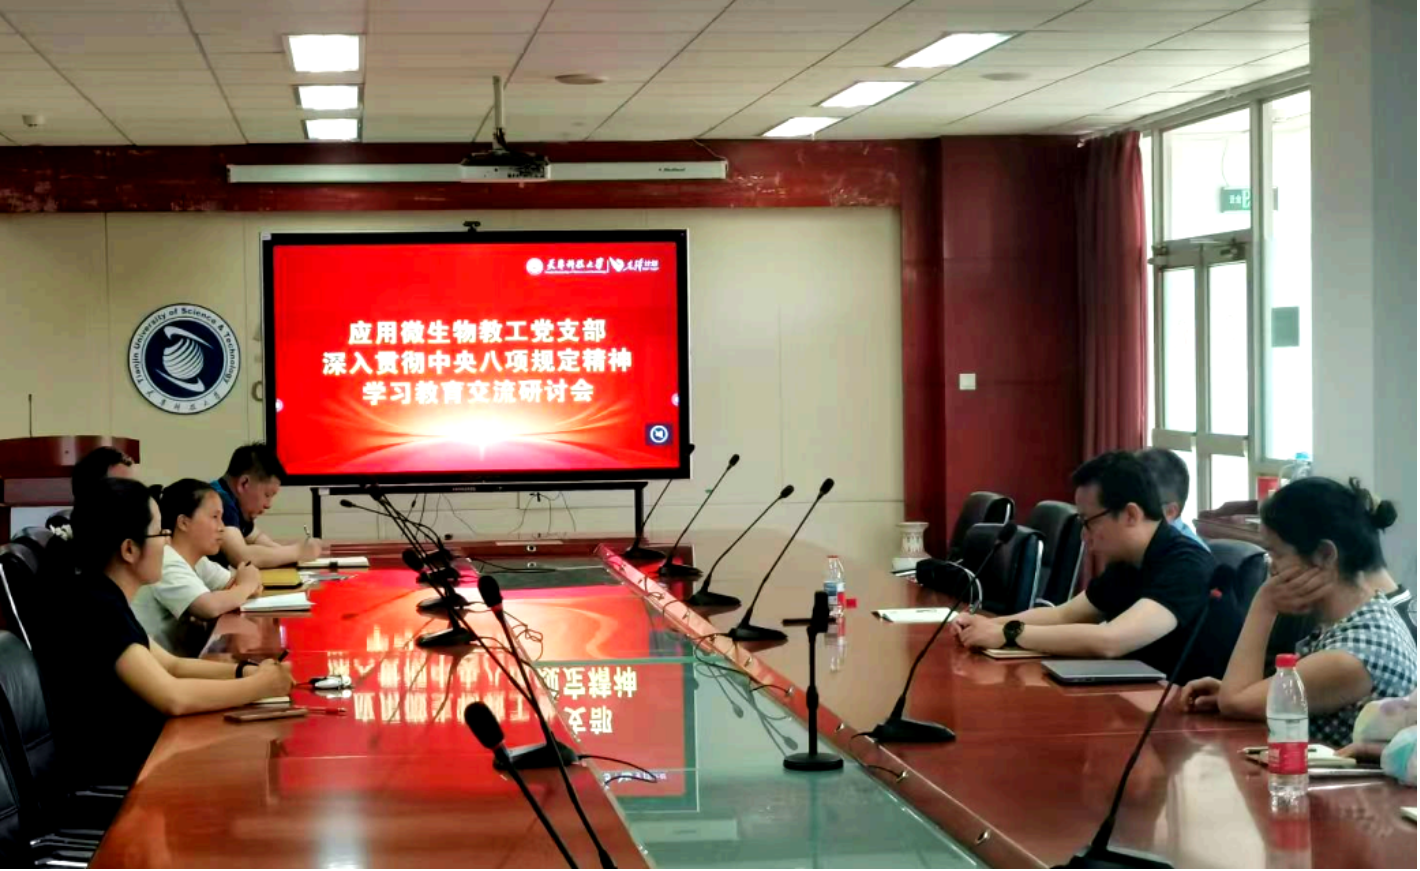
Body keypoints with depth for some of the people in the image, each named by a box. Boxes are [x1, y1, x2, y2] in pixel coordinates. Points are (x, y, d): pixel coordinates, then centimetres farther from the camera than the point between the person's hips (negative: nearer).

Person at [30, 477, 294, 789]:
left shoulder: (105, 600, 8)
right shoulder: (94, 608, -22)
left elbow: (171, 665, 16)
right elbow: (173, 697, -29)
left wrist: (246, 671, 1)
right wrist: (260, 685, -16)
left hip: (131, 757, 9)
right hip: (112, 780, -9)